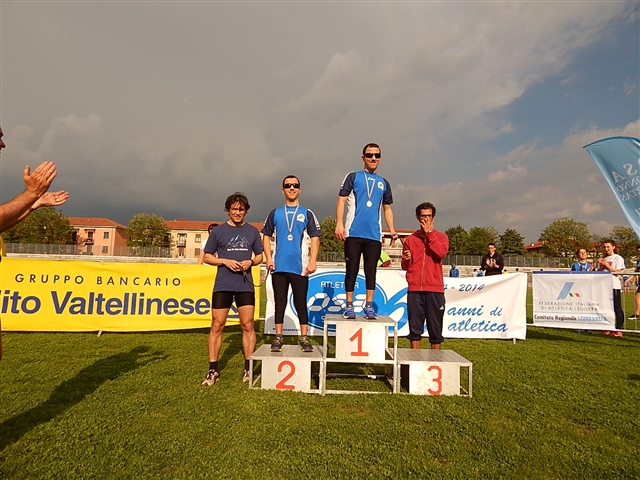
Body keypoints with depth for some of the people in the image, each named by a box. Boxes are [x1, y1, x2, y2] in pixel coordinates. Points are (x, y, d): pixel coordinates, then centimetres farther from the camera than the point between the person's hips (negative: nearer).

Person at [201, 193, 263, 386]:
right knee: (217, 326, 2)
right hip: (222, 286, -1)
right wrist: (225, 261, -11)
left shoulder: (252, 231, 8)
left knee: (248, 326, 3)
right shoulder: (218, 231, 3)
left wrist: (250, 262, -8)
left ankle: (248, 368, 14)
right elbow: (207, 257, 6)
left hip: (245, 286, 1)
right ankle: (213, 370, 14)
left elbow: (259, 256, 14)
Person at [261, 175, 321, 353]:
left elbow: (315, 239, 2)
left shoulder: (307, 214, 6)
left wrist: (312, 262, -8)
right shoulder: (275, 213, 10)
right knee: (280, 303, 8)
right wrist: (269, 259, -3)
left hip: (300, 267, -1)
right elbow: (266, 237, 10)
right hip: (279, 267, 1)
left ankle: (304, 338, 13)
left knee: (300, 303, 5)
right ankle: (278, 338, 17)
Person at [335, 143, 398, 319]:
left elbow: (387, 208, 20)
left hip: (374, 235, 3)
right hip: (354, 233, -3)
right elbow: (341, 200, -1)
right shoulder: (353, 177, 6)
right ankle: (349, 305, 11)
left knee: (371, 270, 6)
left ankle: (369, 306, 14)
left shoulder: (384, 183, 17)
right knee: (352, 269, 2)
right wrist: (339, 223, -13)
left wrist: (392, 230, 7)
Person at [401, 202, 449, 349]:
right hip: (414, 289, 1)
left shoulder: (441, 236, 8)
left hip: (435, 289, -1)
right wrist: (406, 260, -9)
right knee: (415, 327, 6)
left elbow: (441, 253, -15)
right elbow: (405, 266, 14)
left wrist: (429, 232, -10)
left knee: (435, 327, 5)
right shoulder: (410, 239, 11)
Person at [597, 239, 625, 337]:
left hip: (614, 286, -6)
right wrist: (601, 265, -3)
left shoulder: (618, 258, -2)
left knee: (617, 308, -2)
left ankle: (618, 330, 3)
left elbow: (617, 272, -10)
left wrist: (606, 264, -12)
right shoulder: (602, 259, 15)